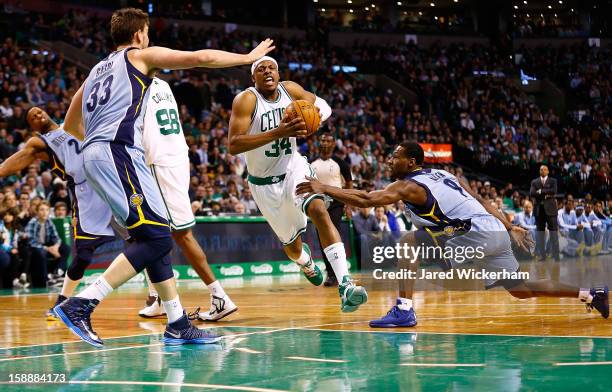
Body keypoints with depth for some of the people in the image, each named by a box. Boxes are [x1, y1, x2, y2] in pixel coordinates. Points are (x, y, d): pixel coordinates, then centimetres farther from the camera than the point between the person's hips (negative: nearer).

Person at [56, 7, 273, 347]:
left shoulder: (98, 69, 29)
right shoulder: (142, 55, 9)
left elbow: (71, 125, 35)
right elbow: (202, 57, 3)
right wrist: (249, 57, 16)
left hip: (93, 155, 9)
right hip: (119, 152, -9)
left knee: (153, 238, 10)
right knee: (156, 238, -13)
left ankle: (178, 325, 8)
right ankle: (81, 305, -21)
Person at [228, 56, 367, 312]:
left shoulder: (290, 90, -5)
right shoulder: (246, 100, -18)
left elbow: (323, 106, 11)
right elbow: (233, 146, -29)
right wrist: (277, 133, -38)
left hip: (294, 168, 2)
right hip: (265, 182, -2)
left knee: (319, 210, -28)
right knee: (291, 244, 10)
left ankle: (345, 285, -36)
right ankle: (306, 263, 52)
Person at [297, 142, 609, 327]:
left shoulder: (409, 186, -5)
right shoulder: (443, 175, 21)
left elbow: (366, 200, -13)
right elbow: (481, 201, 21)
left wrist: (323, 189, -8)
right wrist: (510, 228, 24)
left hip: (476, 233, -9)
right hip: (497, 232, 9)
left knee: (410, 243, -4)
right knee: (519, 288, 20)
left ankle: (404, 311, -10)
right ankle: (591, 294, 18)